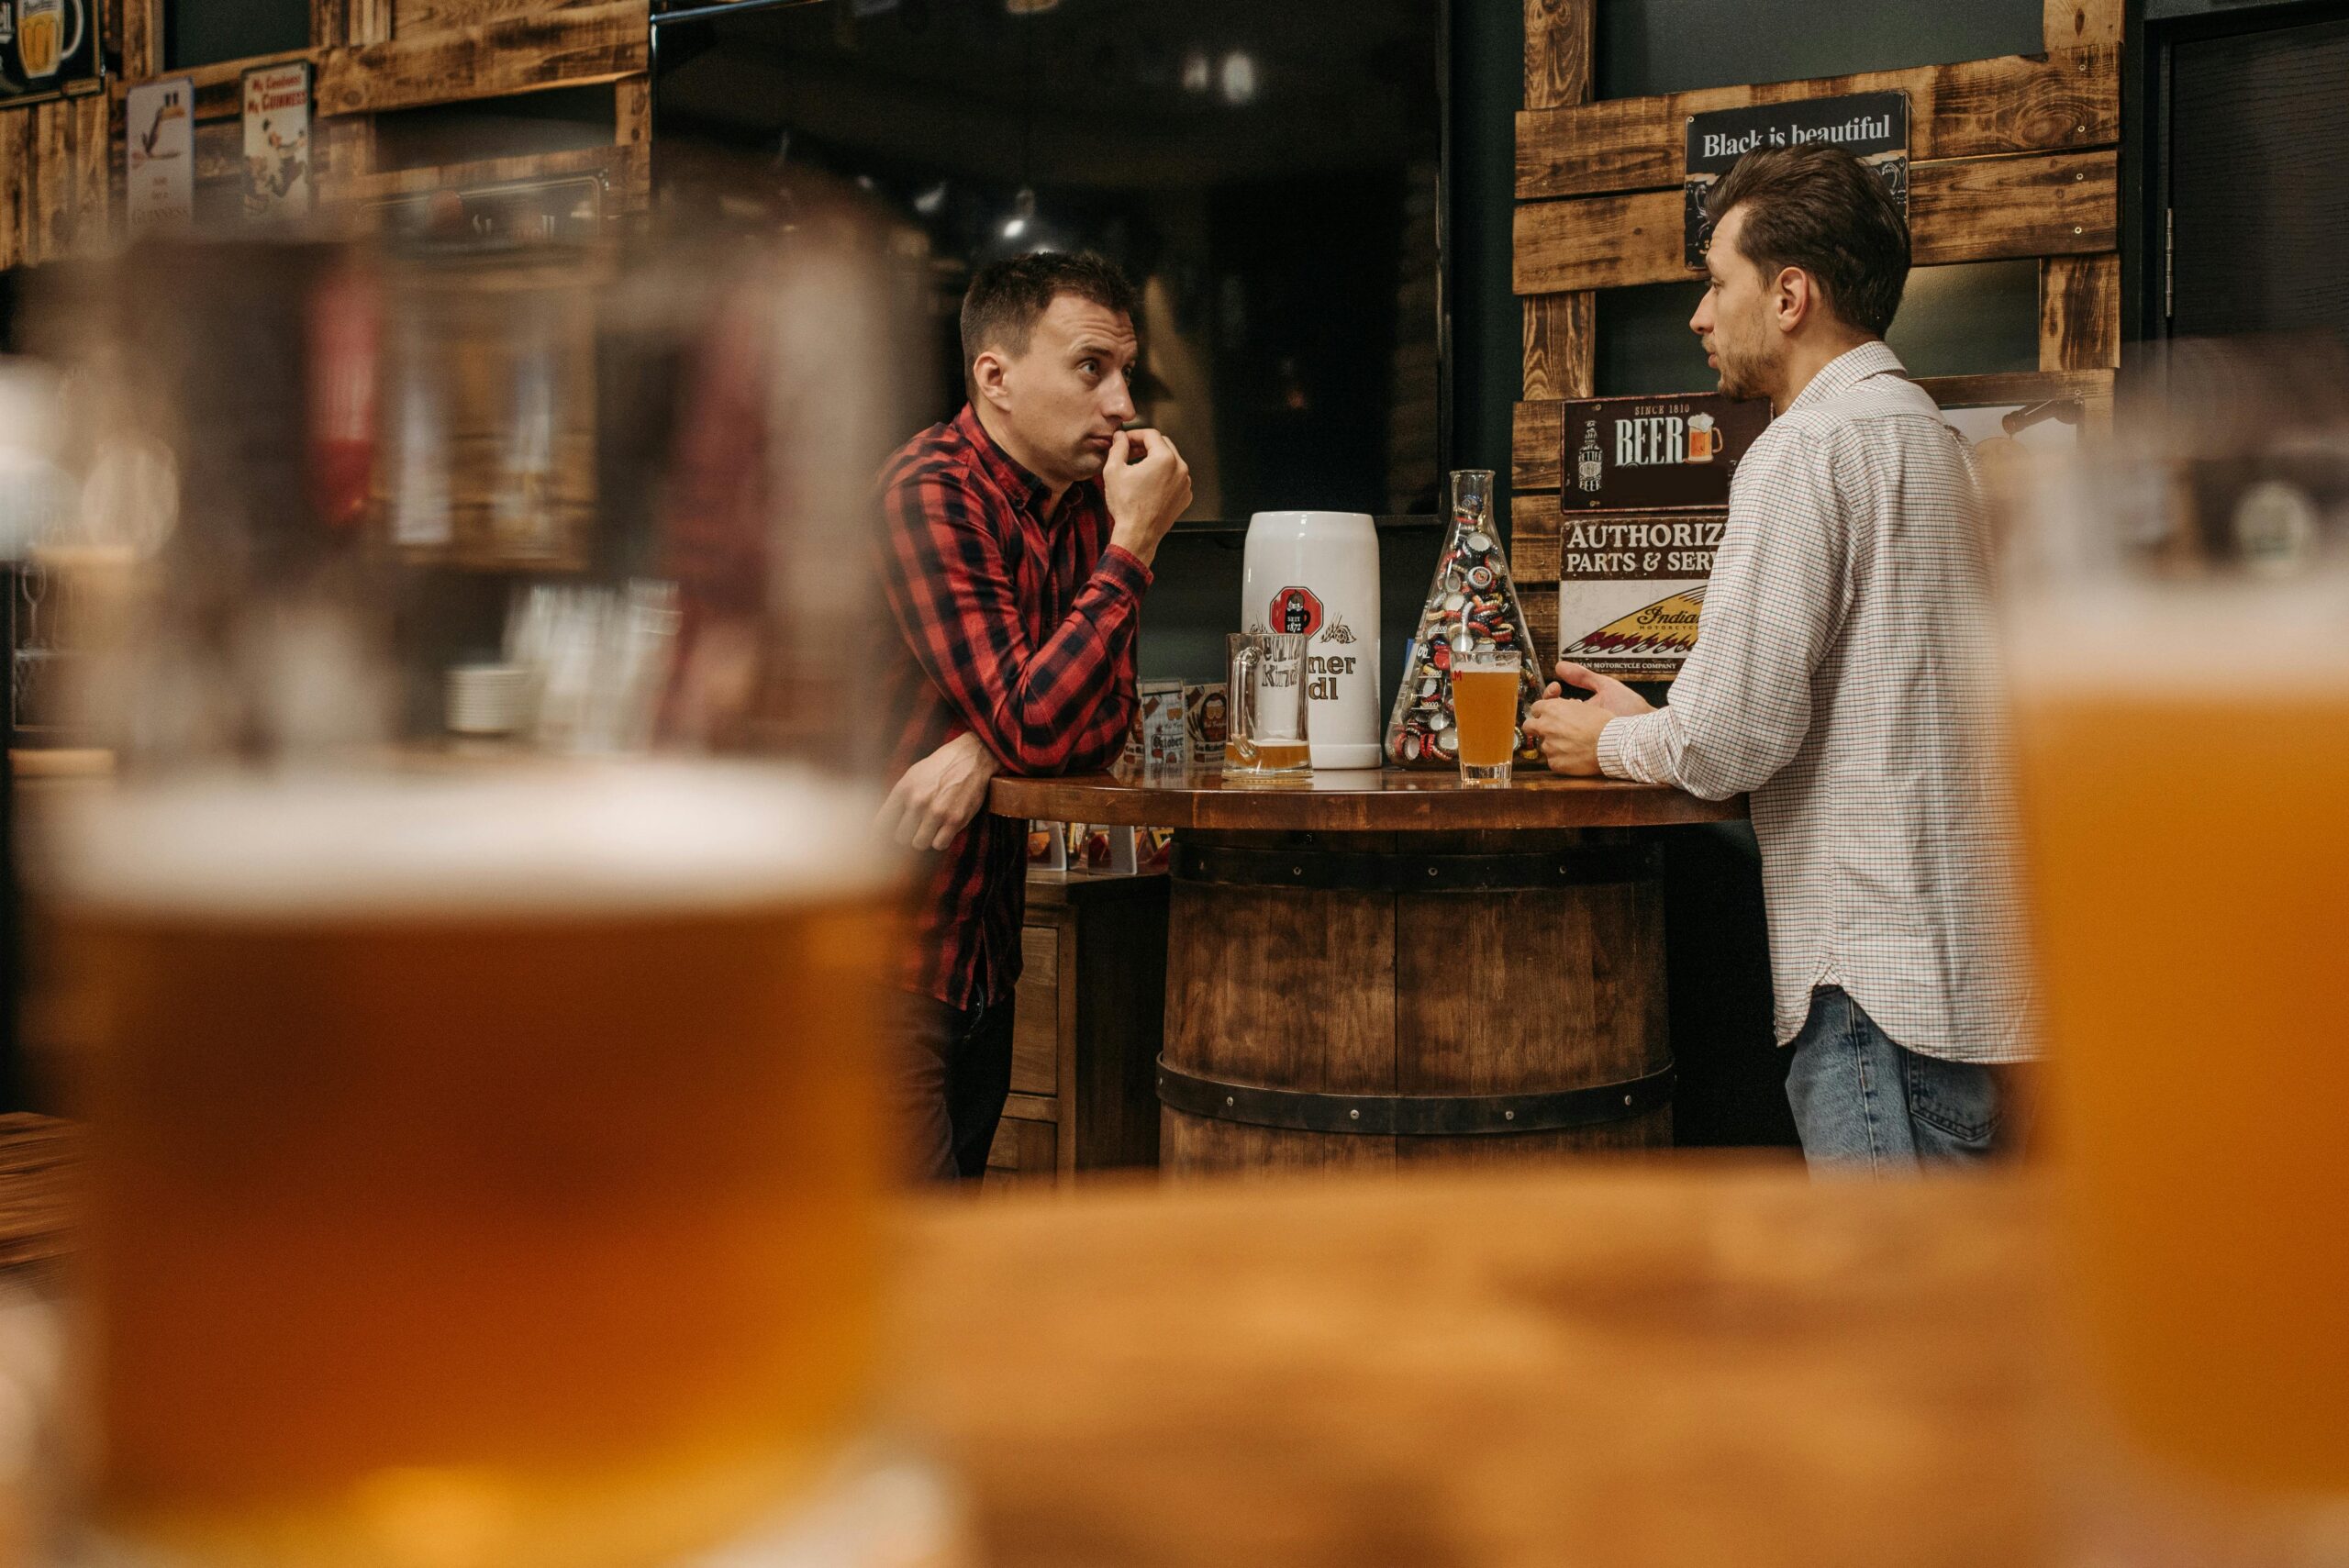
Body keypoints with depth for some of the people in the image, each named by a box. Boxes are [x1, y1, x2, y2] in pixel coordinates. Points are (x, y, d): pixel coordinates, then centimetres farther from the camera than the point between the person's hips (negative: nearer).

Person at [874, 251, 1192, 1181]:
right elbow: (1033, 726, -26)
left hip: (983, 957, 8)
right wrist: (1133, 544, -20)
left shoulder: (1087, 496, 8)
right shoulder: (931, 495, -18)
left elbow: (1104, 720, 5)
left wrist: (984, 752, -16)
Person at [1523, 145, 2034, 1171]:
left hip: (1884, 978, -10)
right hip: (1955, 960, 10)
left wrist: (1613, 742, 2)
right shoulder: (1920, 432, 20)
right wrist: (1652, 721, 19)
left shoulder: (1805, 451, -12)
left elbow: (1737, 734, -18)